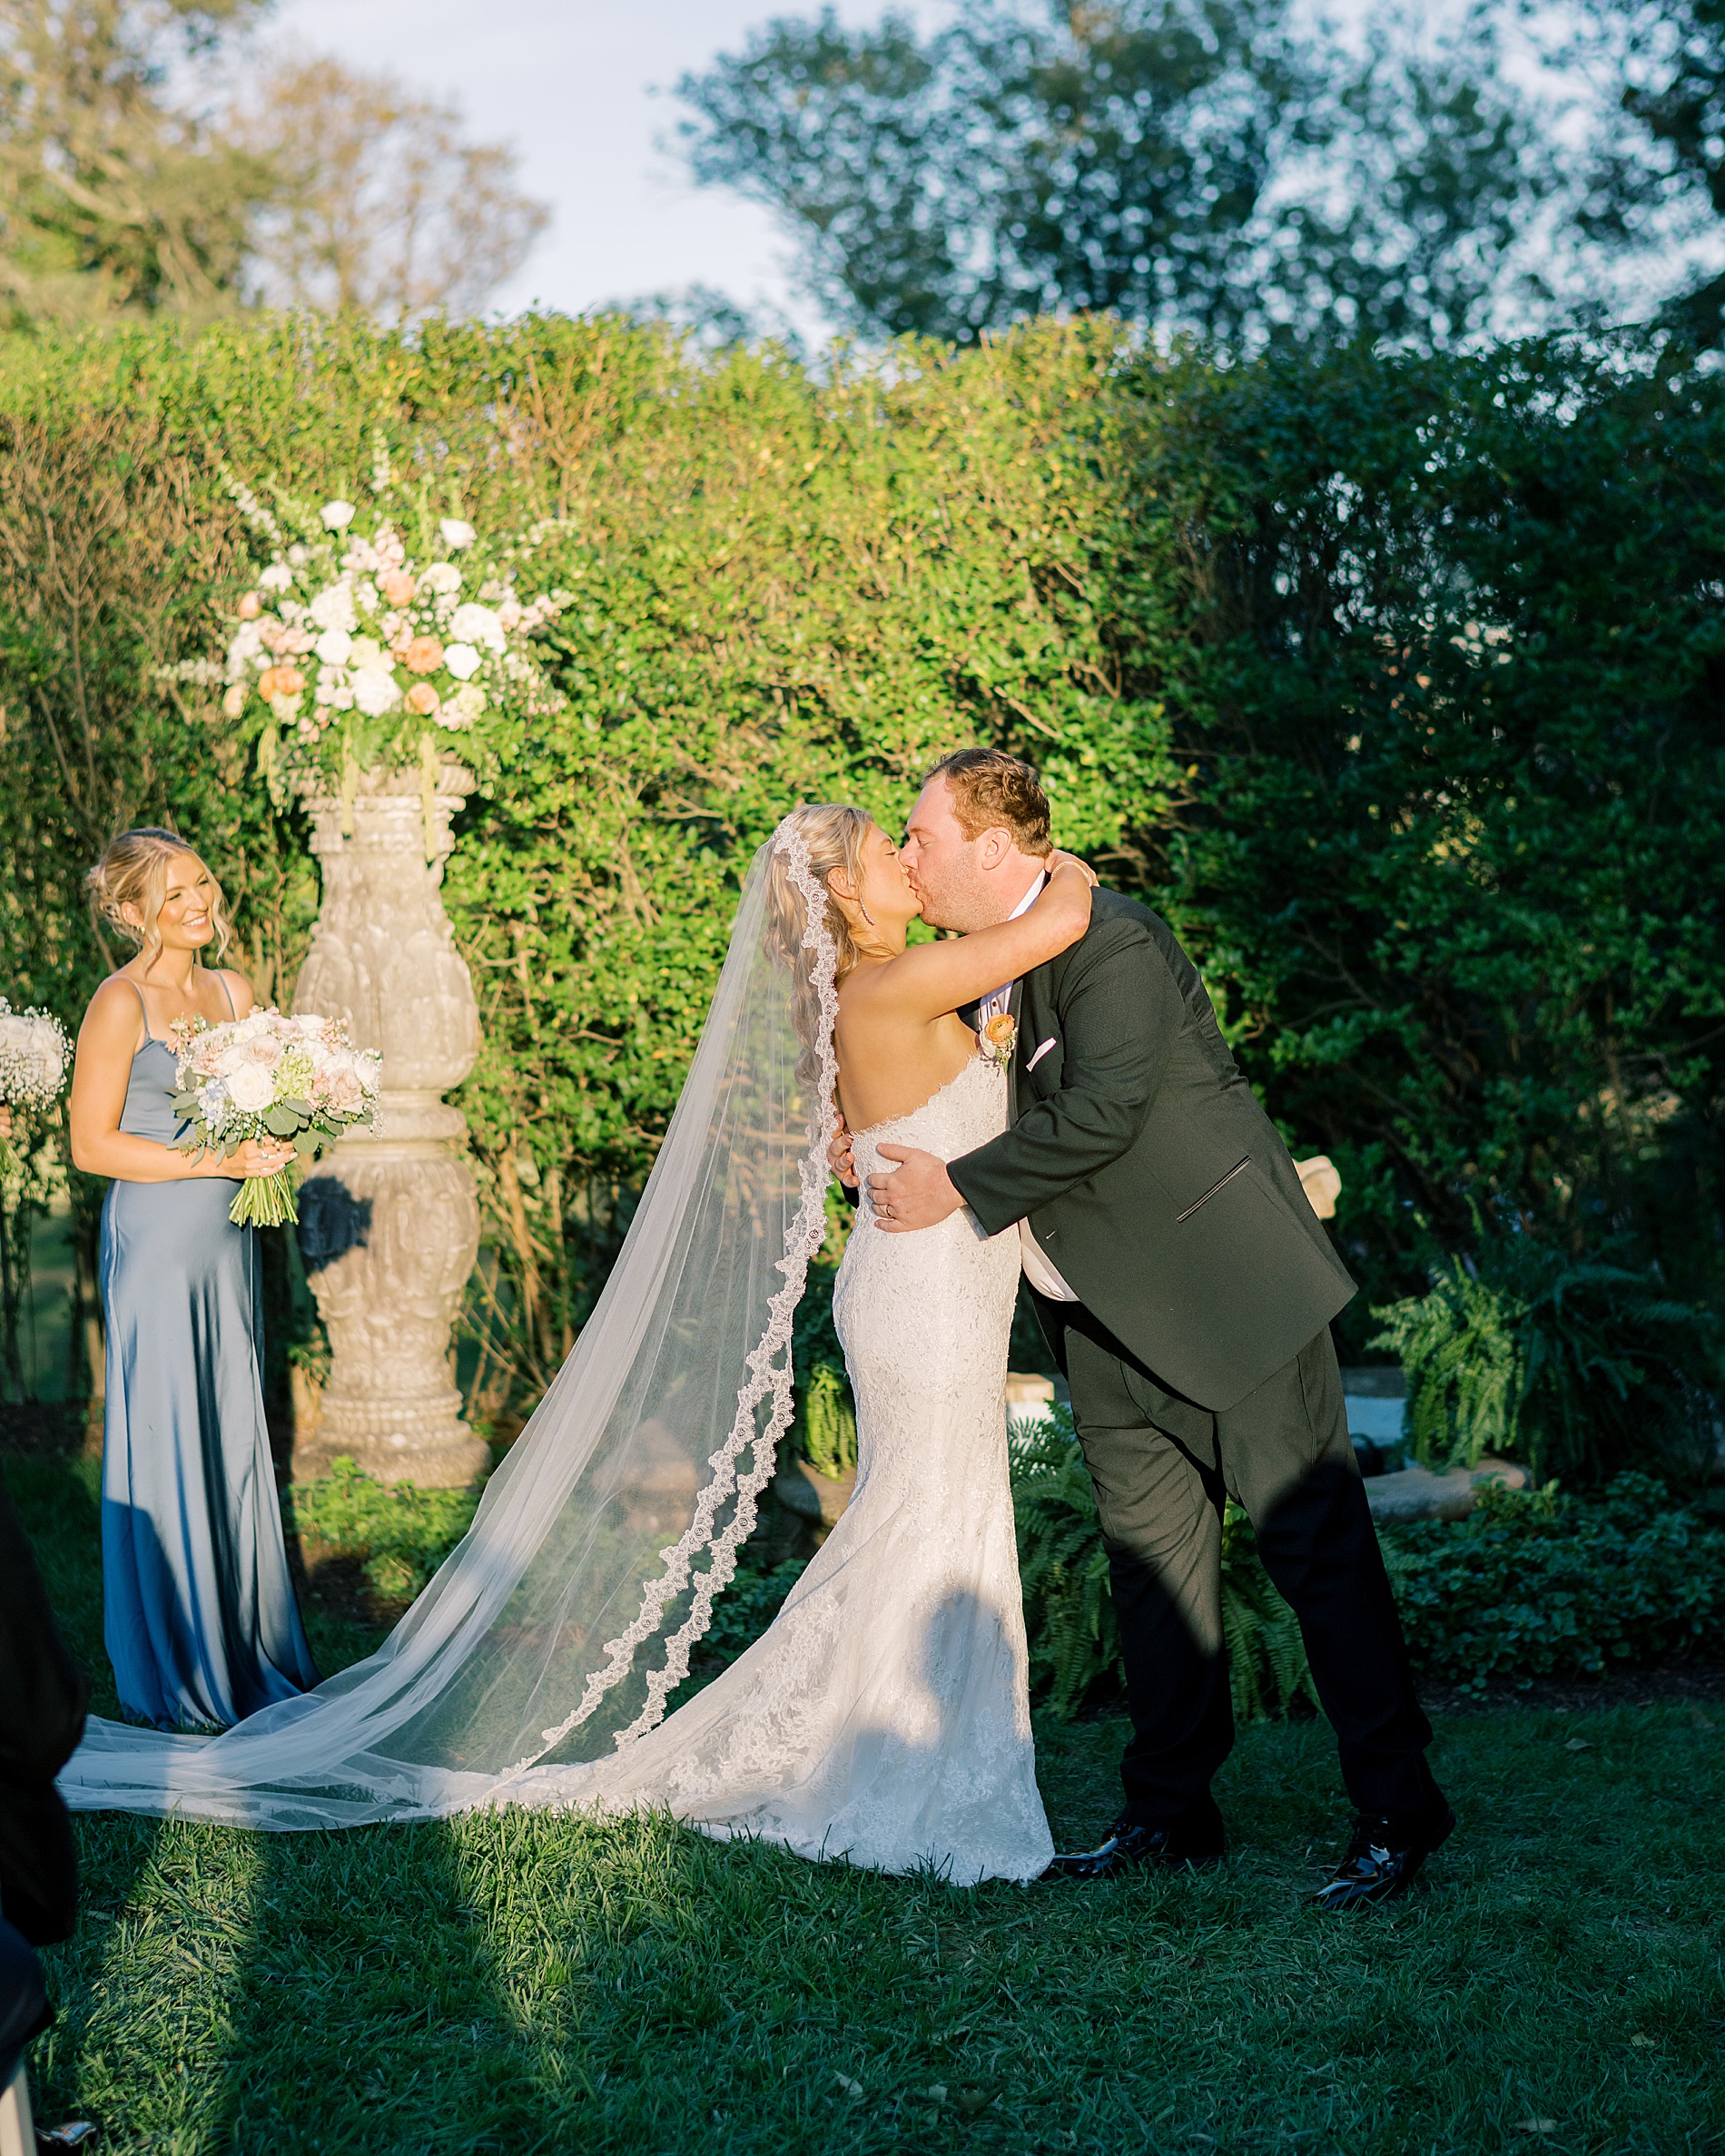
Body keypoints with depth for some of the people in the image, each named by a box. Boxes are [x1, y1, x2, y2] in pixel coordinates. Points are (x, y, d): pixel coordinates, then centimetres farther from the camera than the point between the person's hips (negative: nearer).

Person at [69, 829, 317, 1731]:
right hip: (156, 1241, -7)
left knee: (235, 1436, 11)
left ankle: (247, 1649, 21)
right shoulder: (121, 1004, -10)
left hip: (227, 1243, 7)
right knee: (165, 1446, -1)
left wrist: (274, 1147, -1)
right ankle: (176, 1675, 10)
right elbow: (93, 1145, -12)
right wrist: (216, 1161, -16)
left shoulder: (233, 993, 10)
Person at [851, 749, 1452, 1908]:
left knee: (1313, 1538, -5)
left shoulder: (1112, 943, -17)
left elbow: (1102, 1112, -26)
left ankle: (1397, 1812, 0)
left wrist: (956, 1188, -19)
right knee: (1151, 1550, 11)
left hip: (1225, 1288, -9)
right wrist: (887, 1149, 11)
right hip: (1111, 1321, 9)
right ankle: (1170, 1810, 19)